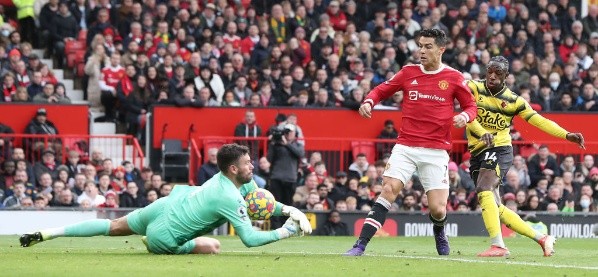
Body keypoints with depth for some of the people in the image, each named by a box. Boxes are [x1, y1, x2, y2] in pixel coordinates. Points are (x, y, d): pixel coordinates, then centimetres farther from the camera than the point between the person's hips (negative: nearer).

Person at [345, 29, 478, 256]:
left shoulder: (453, 78, 1)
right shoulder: (408, 73, 6)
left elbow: (470, 106, 10)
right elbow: (381, 90, 15)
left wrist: (465, 116, -13)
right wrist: (369, 101, -6)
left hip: (436, 151, -1)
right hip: (406, 147, 1)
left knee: (437, 209, -4)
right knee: (389, 190, -18)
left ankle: (440, 235, 34)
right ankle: (361, 244, -20)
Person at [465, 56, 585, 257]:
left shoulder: (513, 100, 3)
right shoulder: (473, 88, 1)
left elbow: (539, 120, 3)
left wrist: (567, 135, -7)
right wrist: (482, 132, -34)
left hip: (499, 150, -3)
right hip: (477, 153, 3)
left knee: (484, 189, -29)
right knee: (495, 208, 3)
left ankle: (498, 245, -34)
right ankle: (541, 238, 14)